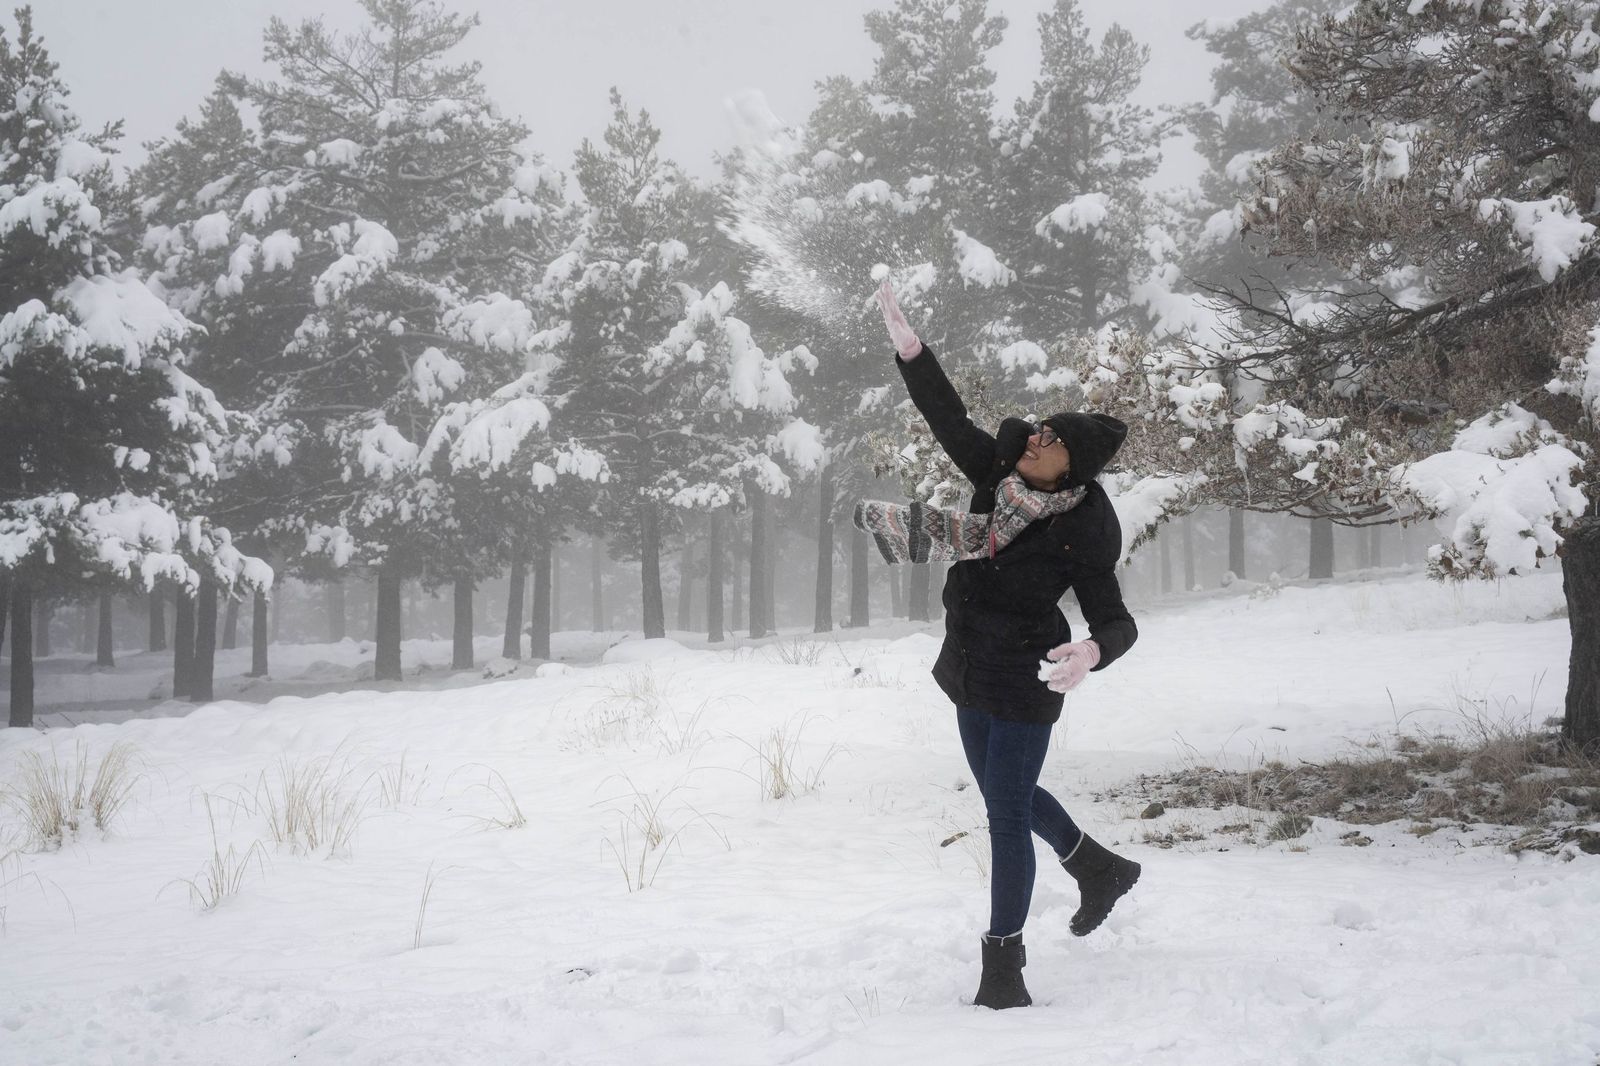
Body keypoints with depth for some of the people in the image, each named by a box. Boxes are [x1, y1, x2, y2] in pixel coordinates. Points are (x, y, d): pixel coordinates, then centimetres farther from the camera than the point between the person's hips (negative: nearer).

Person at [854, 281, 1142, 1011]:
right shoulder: (998, 473, -5)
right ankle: (1100, 870, 45)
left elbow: (1116, 622, -20)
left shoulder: (1081, 533, -21)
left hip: (1023, 683, -8)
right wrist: (906, 344, -8)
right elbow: (948, 418, 0)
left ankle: (1003, 964, 5)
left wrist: (1089, 654, -42)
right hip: (971, 673, 8)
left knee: (1007, 812, -4)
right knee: (1007, 794, 23)